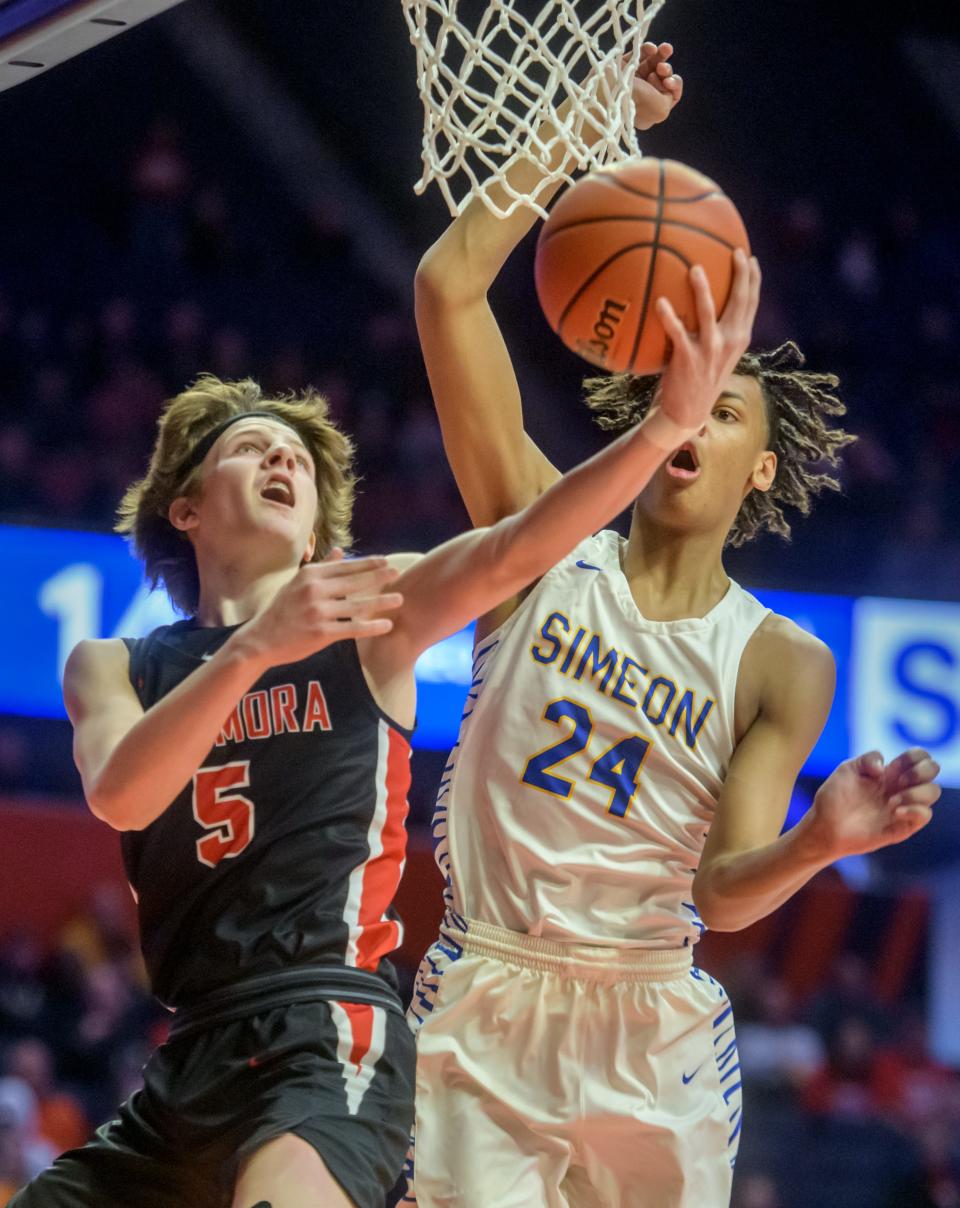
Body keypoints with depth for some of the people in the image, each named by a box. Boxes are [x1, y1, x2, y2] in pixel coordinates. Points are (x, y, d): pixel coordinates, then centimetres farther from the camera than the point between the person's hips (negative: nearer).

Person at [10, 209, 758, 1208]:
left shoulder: (370, 619, 9)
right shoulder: (112, 668, 15)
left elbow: (518, 547, -9)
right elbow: (120, 795, -8)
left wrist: (670, 421, -25)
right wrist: (255, 647, -22)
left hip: (324, 1035, -5)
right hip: (193, 1052, 5)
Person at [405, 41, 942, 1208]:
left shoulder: (781, 665, 0)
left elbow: (725, 893, -9)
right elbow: (449, 284, -8)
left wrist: (820, 840, -31)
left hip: (654, 1035, 1)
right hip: (484, 1009, -1)